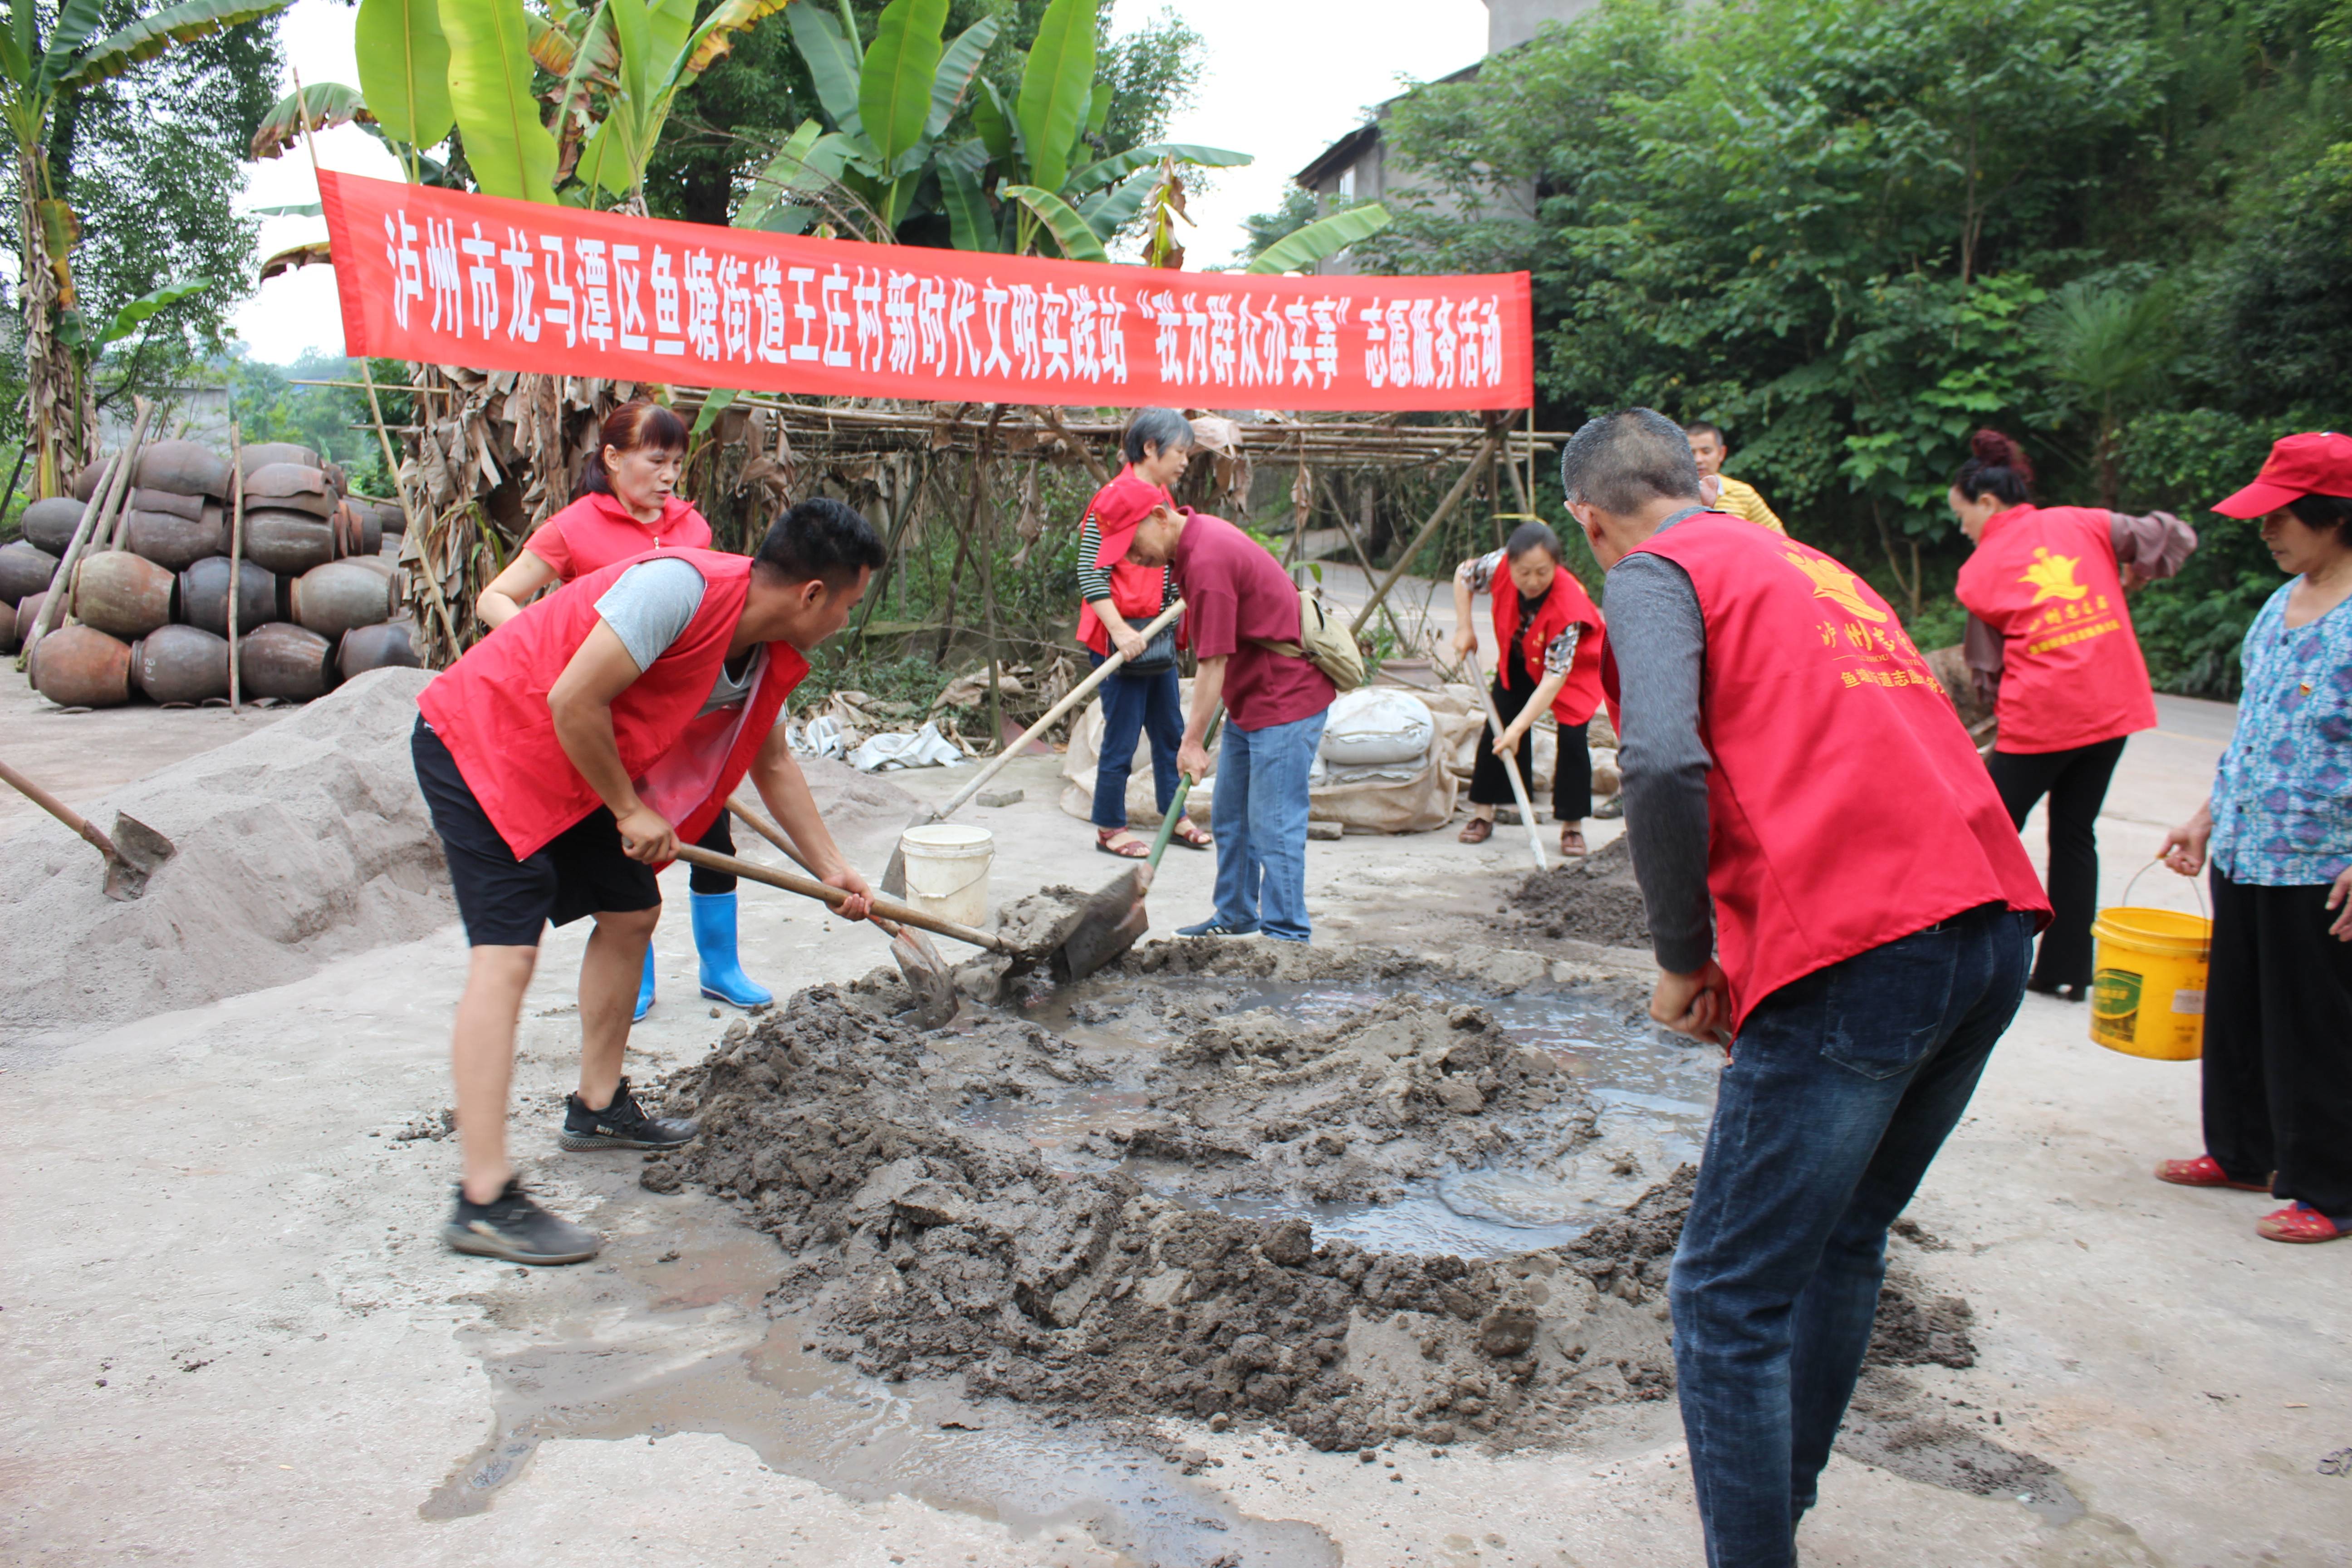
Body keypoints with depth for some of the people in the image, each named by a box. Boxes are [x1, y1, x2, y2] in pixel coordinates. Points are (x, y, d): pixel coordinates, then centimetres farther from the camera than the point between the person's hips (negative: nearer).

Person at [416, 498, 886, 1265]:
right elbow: (572, 701, -29)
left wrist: (831, 868, 17)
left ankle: (598, 1108, 33)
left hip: (574, 769, 10)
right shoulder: (679, 588, -28)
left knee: (631, 912, 14)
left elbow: (772, 761, 16)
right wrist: (630, 811, -17)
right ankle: (484, 1201, -18)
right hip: (478, 741, -10)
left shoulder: (771, 652, 1)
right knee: (506, 953, -17)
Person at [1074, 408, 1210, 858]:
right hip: (1123, 639, -9)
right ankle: (1109, 828, 11)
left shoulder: (1160, 499, 15)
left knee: (1170, 730, 15)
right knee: (1122, 736, -1)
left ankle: (1175, 816, 27)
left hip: (1158, 638, 9)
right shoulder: (1116, 499, -13)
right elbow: (1089, 572, -17)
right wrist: (1119, 630, -23)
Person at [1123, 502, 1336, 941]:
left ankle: (1287, 936, -2)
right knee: (1229, 818, 17)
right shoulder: (1199, 539, 8)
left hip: (1284, 704, -11)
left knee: (1273, 825, -8)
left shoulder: (1207, 562, -24)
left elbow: (1214, 662, -23)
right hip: (1249, 700, 11)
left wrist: (1193, 742, -18)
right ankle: (1236, 917, 29)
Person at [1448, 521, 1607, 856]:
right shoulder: (1499, 566, -32)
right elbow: (1463, 574, -7)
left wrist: (1518, 728, -48)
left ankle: (1572, 826, -3)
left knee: (1571, 736, -15)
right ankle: (1482, 814, 5)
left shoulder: (1568, 604, -42)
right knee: (1499, 725, -4)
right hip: (1520, 656, 4)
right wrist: (1464, 629, -13)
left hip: (1577, 664, -4)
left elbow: (1555, 676, -43)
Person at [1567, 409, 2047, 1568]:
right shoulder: (1822, 568, 26)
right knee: (1844, 1241, 25)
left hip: (1860, 952, -9)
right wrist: (1747, 965, 22)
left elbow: (1665, 766, -17)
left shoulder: (1657, 571, 2)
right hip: (1995, 928, 9)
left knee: (1729, 1298, 2)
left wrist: (1682, 959, -4)